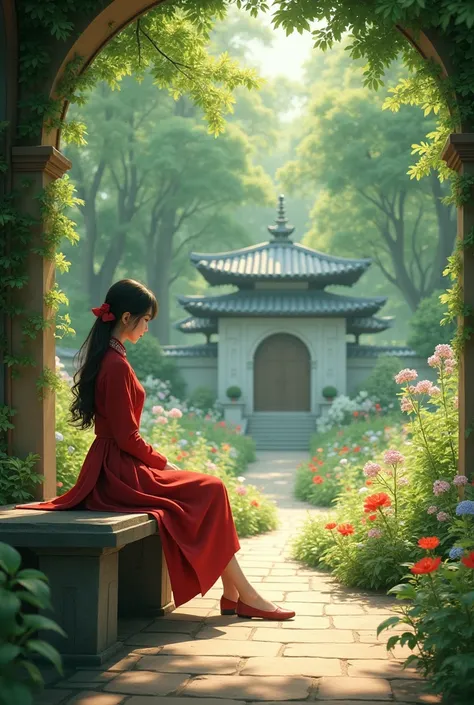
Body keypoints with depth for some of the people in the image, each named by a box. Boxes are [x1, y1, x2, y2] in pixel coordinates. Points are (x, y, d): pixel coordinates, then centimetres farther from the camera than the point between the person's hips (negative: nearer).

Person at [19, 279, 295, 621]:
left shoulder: (104, 358, 14)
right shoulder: (117, 365, -18)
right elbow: (126, 437, -19)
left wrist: (158, 460, 12)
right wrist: (163, 462, -5)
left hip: (112, 468, 10)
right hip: (120, 473, -10)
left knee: (211, 489, 7)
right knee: (211, 491, -8)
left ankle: (233, 594, 2)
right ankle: (245, 595, -2)